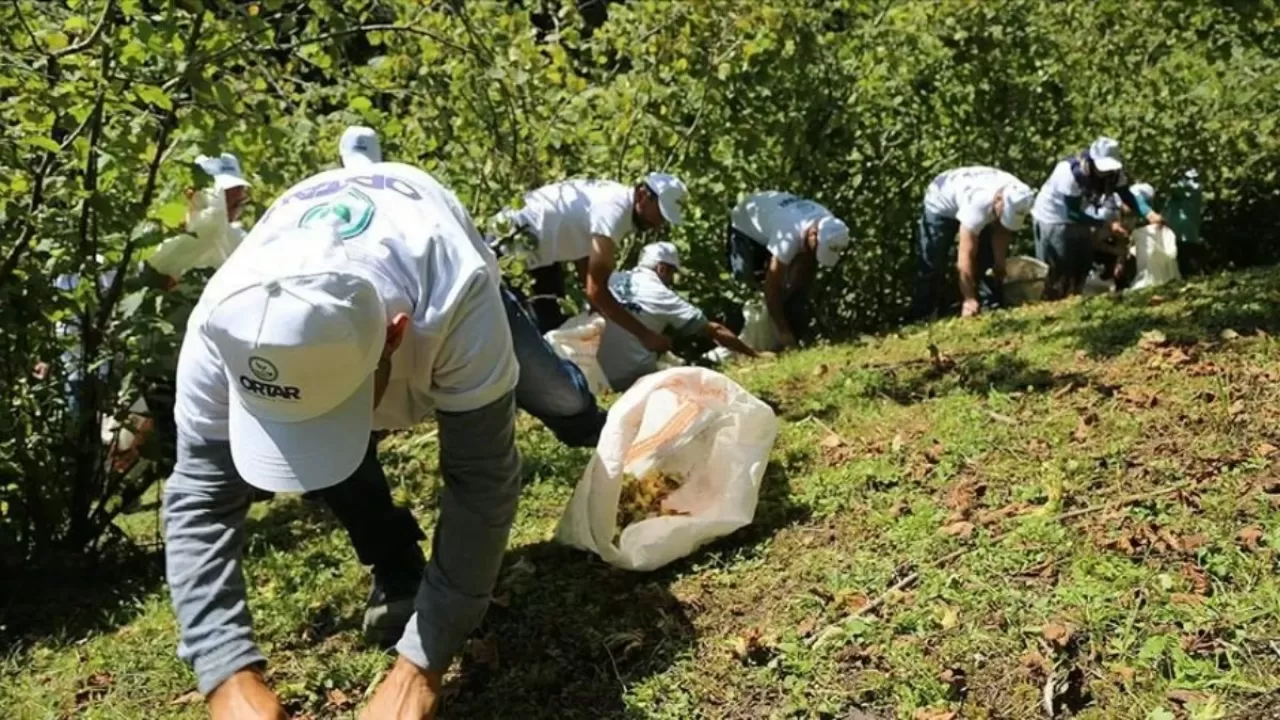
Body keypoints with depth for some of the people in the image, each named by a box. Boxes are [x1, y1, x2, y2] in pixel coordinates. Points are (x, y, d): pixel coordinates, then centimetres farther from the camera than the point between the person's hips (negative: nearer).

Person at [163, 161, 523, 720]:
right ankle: (396, 561, 8)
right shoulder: (222, 327, -42)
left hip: (438, 271, 0)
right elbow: (199, 501, -35)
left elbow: (481, 482, -43)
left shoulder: (457, 302, -51)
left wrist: (420, 668, -44)